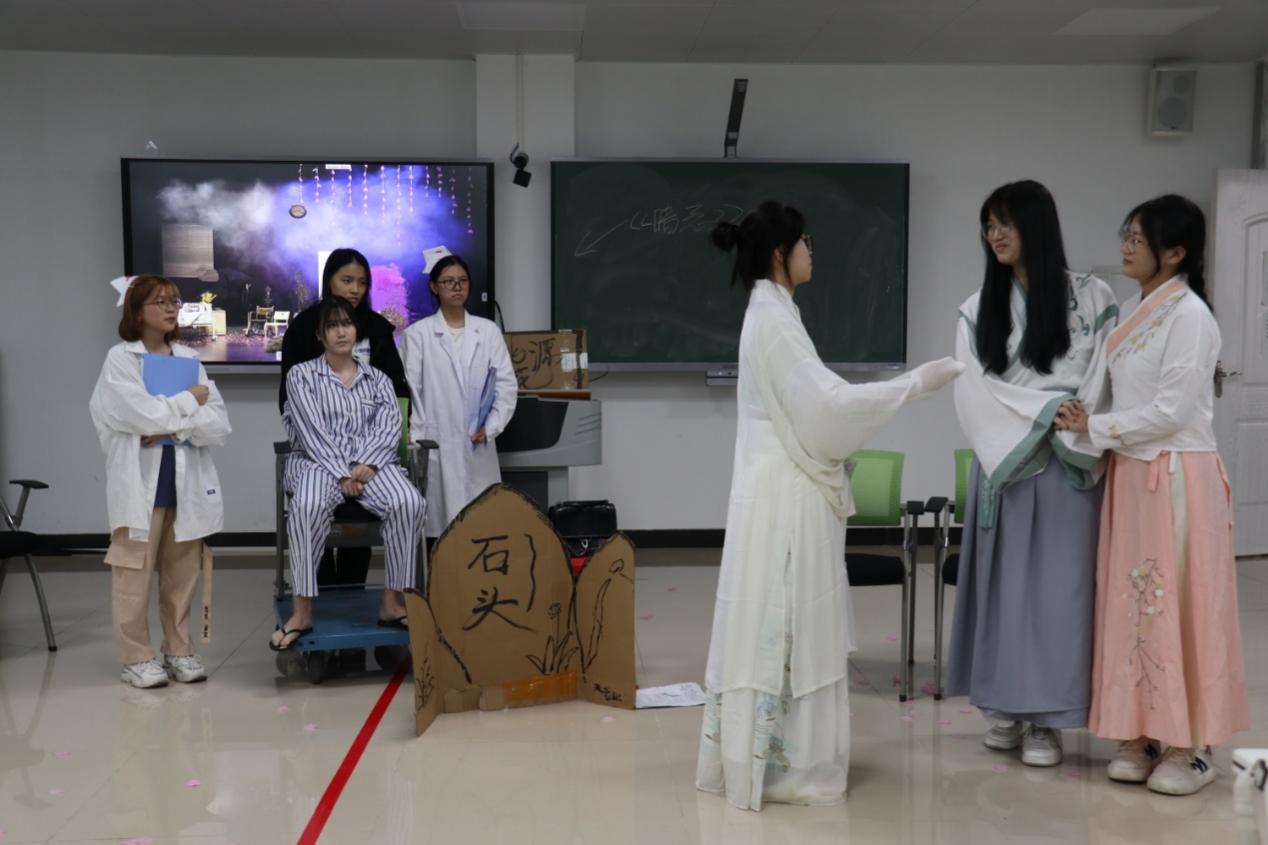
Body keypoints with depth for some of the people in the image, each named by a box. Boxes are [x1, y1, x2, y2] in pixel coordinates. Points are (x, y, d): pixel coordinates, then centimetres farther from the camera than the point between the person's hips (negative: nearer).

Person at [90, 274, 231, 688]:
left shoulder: (189, 358, 10)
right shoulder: (120, 359, -2)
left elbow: (219, 425, 1)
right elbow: (147, 415, -17)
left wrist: (173, 427, -12)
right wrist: (190, 400, -4)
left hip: (188, 479, 4)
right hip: (141, 480, -4)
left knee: (183, 572, 9)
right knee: (135, 572, 0)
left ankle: (179, 650, 20)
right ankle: (136, 657, 10)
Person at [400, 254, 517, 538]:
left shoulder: (488, 330, 10)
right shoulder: (418, 333, 2)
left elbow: (506, 383, 6)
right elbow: (410, 390, -1)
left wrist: (491, 427, -6)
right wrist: (416, 443, -7)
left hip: (478, 446, 2)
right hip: (436, 445, -2)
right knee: (440, 523, -2)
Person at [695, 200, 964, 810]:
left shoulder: (769, 314, 14)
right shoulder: (774, 319, -16)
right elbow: (827, 403, -20)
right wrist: (916, 382, -16)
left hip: (784, 489, 10)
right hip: (785, 496, -10)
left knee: (774, 624, 13)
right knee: (786, 625, -3)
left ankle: (760, 756, 22)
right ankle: (786, 766, 5)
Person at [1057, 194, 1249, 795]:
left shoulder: (1190, 316, -13)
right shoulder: (1134, 312, 12)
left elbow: (1173, 409, -18)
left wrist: (1096, 427, -12)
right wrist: (1091, 427, 2)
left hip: (1177, 477, -8)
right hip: (1132, 474, 8)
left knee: (1177, 603, -2)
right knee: (1135, 603, 8)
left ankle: (1191, 745, 9)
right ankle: (1144, 733, 17)